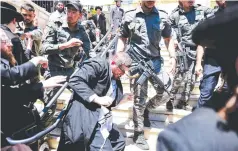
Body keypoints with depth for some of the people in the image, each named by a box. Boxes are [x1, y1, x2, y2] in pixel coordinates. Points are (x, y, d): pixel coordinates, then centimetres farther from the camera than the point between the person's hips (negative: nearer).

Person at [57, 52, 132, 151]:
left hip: (101, 117, 10)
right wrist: (97, 99, -27)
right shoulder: (98, 64, -15)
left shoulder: (115, 79, 12)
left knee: (119, 142, 18)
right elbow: (75, 81, -27)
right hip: (86, 114, -10)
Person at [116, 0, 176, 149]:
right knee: (139, 97, 2)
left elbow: (168, 39, 12)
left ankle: (146, 109, 31)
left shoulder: (163, 16, 4)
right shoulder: (130, 16, -1)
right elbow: (122, 39, 6)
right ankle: (139, 133, 16)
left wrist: (173, 58, 3)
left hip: (155, 60, 3)